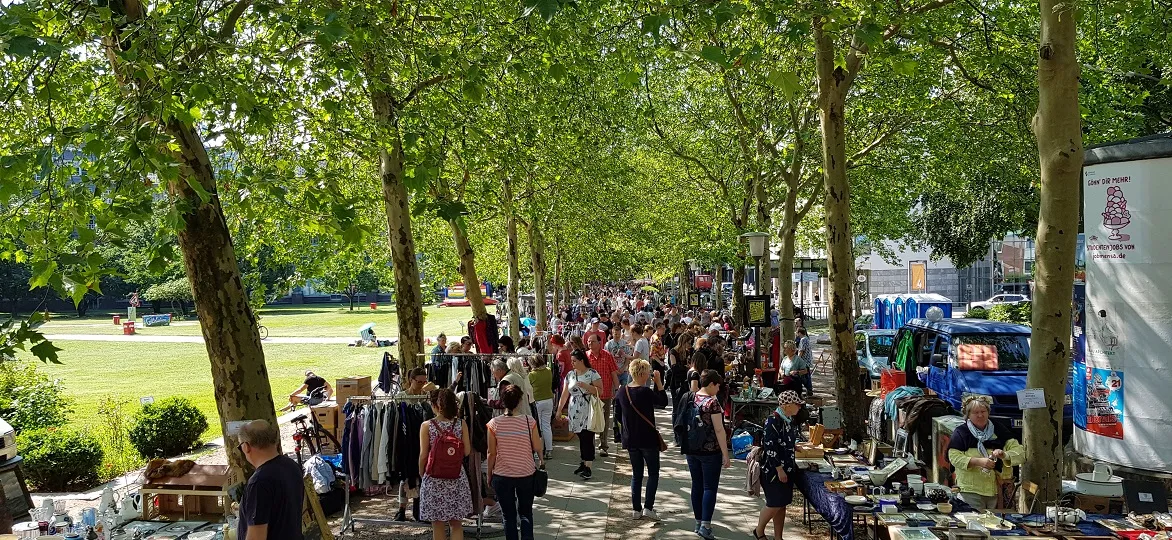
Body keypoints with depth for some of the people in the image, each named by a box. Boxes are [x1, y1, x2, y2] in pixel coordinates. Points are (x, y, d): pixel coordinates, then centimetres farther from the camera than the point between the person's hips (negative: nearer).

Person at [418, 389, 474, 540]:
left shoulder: (426, 426, -8)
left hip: (434, 478, -2)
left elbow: (423, 455, -7)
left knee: (438, 525, 8)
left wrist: (421, 473, 9)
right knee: (455, 523, 12)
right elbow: (467, 451, -2)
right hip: (457, 477, 2)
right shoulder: (461, 424, -4)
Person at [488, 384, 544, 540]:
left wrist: (489, 474, 7)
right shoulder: (529, 422, -12)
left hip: (501, 476, 0)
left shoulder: (494, 424, -11)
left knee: (508, 515, 13)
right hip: (526, 475, 0)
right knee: (526, 513, 17)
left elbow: (491, 453, -6)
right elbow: (537, 448, -5)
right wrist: (541, 459, 17)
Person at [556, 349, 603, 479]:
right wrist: (559, 409, 10)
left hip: (588, 412, -5)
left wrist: (585, 386, -19)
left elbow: (600, 391, -10)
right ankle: (584, 463, 19)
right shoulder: (570, 375, 10)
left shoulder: (592, 374, -5)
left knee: (587, 438, -8)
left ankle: (588, 467, -6)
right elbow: (565, 393, 14)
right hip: (575, 412, 5)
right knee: (581, 438, 9)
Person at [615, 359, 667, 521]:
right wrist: (658, 382, -6)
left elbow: (618, 414, 12)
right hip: (648, 439, -6)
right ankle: (648, 507, -2)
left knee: (636, 474, 14)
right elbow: (663, 402, -8)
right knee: (653, 473, 7)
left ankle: (636, 509, 14)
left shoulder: (622, 392, 0)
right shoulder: (646, 392, -19)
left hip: (631, 440, 6)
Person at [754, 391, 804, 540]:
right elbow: (770, 447, -22)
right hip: (773, 470, -8)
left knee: (782, 504, 11)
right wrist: (779, 470, -21)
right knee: (775, 504, -2)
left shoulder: (790, 420, 6)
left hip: (787, 469, 8)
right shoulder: (773, 421, -20)